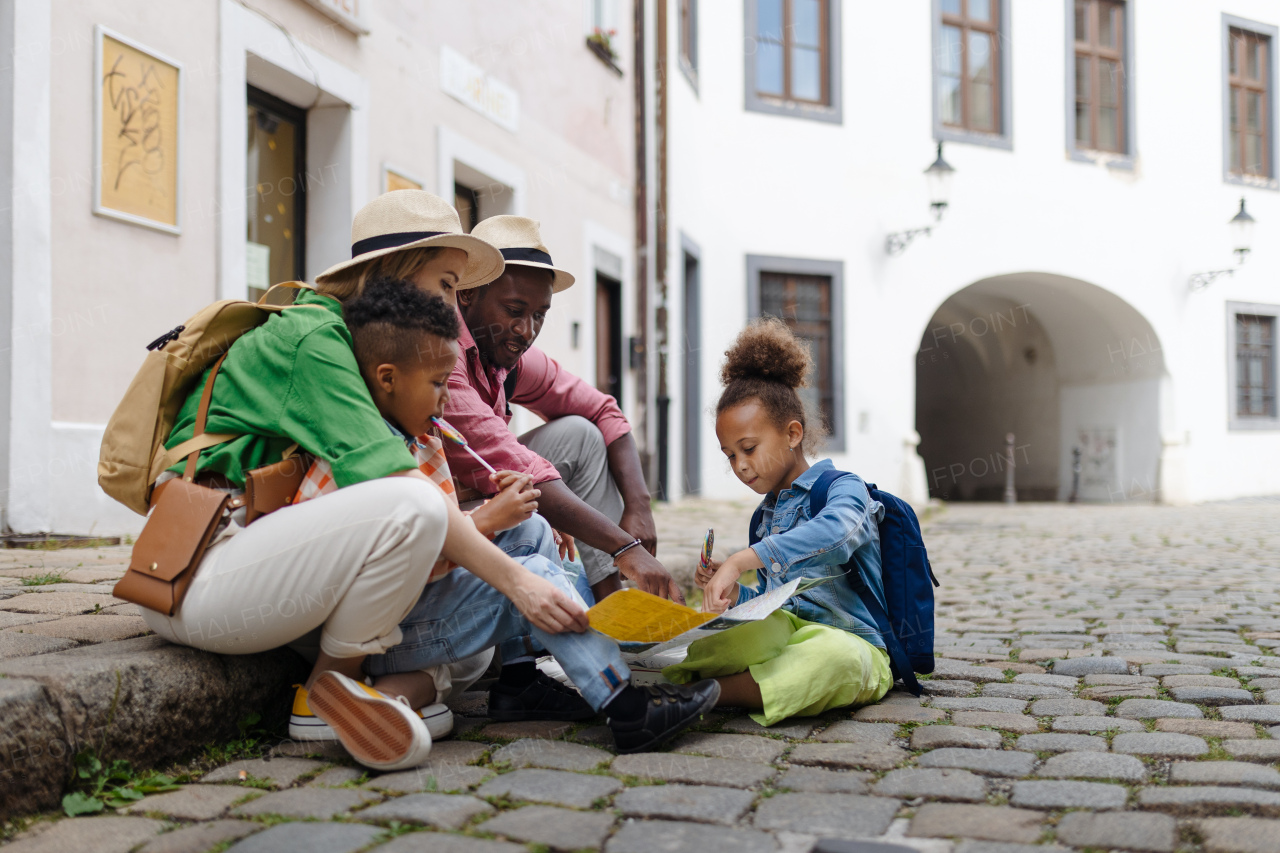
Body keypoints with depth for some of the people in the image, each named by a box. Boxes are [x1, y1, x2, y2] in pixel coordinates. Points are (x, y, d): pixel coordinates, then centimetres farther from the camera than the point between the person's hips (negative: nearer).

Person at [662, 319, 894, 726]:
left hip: (849, 642, -7)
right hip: (781, 633, 7)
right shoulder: (765, 513, 21)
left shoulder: (843, 488, -2)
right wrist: (735, 591, 7)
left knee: (834, 657, -42)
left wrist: (740, 561, -37)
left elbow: (835, 532, -29)